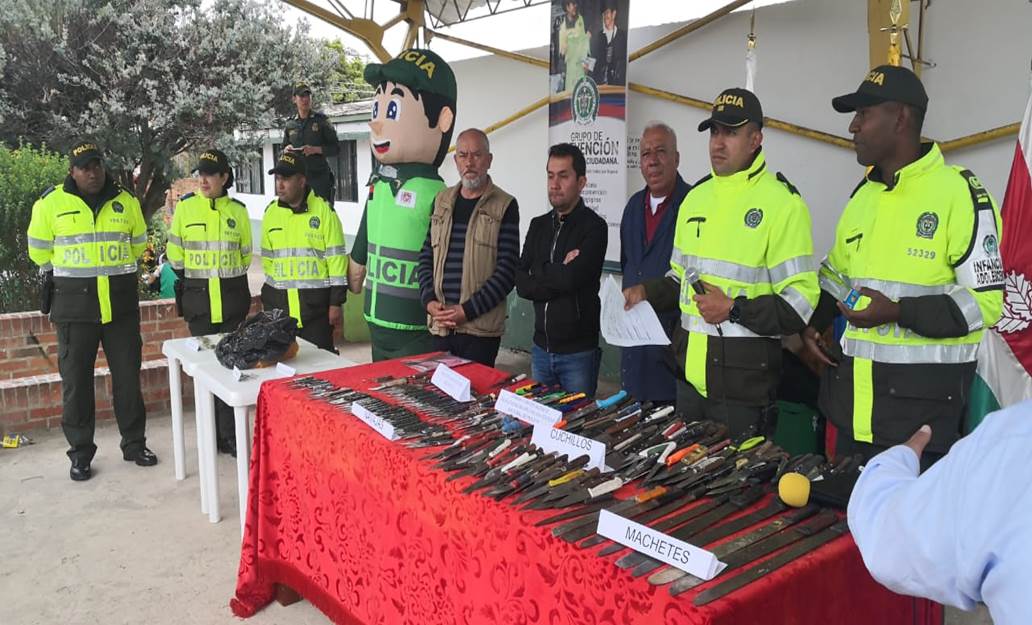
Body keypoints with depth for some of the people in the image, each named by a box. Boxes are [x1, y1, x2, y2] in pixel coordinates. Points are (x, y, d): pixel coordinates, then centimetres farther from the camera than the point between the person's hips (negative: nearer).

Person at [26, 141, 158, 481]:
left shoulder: (126, 201, 5)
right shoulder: (51, 203, -2)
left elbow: (137, 246, 18)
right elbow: (40, 252, 8)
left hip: (121, 303, 2)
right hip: (74, 306, -2)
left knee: (128, 376, 8)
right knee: (76, 380, 4)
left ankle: (134, 443, 22)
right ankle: (80, 453, 17)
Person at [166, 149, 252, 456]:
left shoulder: (238, 210, 2)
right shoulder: (185, 207, 0)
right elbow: (175, 253, 7)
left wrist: (228, 277, 12)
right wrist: (193, 279, 10)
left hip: (232, 295, 0)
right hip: (198, 296, 0)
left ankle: (228, 434, 10)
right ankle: (217, 433, 14)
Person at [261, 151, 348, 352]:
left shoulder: (323, 210, -6)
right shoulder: (271, 212, 8)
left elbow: (336, 258, -7)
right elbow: (267, 257, 16)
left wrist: (336, 303, -9)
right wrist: (270, 295, 14)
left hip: (315, 303, -4)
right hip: (278, 303, 5)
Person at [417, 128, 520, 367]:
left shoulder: (505, 206, -2)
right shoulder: (442, 201, 12)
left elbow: (507, 270, -8)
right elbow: (426, 256, 13)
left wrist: (468, 310, -13)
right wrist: (429, 300, -2)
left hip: (481, 327, -4)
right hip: (439, 324, 4)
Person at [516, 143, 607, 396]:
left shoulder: (593, 226, -9)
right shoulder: (539, 225, 9)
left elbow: (573, 278, -24)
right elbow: (521, 285, 0)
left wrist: (539, 275, -7)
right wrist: (559, 275, -13)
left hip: (578, 352, -6)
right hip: (541, 348, 6)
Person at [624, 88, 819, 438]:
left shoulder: (781, 203, -10)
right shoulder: (696, 198, 11)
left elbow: (800, 301, -14)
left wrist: (734, 310, -22)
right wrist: (647, 292, 6)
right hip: (692, 378, 7)